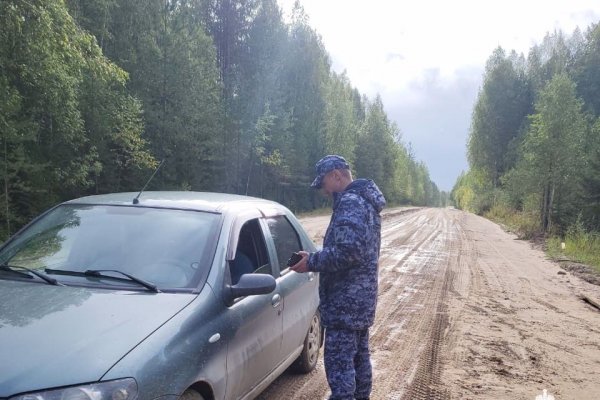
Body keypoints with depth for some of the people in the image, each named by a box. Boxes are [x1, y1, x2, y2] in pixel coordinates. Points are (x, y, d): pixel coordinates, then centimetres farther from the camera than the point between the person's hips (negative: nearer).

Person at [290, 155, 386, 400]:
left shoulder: (350, 203, -17)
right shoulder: (364, 201, 16)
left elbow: (348, 251, -29)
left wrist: (312, 262, -18)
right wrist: (317, 258, 12)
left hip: (345, 300, -11)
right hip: (362, 297, 11)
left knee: (338, 361, -6)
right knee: (359, 356, 19)